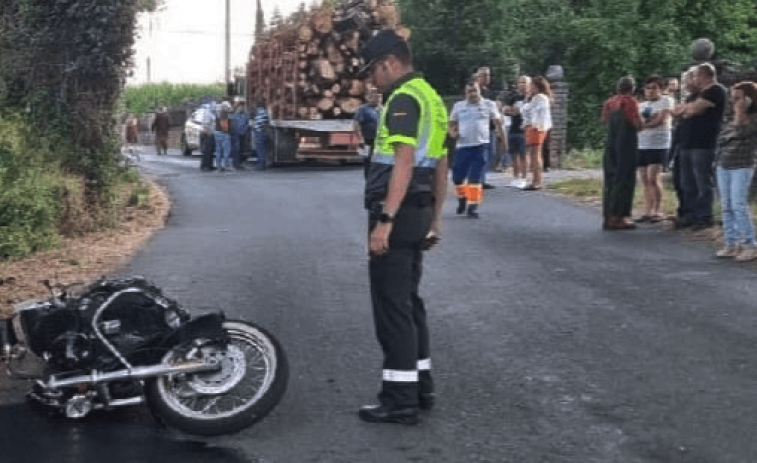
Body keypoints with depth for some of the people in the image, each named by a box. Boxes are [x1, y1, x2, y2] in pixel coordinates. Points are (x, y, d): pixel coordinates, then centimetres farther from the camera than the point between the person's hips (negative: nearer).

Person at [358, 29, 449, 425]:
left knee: (391, 304, -5)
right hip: (418, 213, 10)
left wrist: (384, 221, -25)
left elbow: (404, 163, -23)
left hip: (398, 212, -10)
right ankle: (420, 385, 23)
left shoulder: (404, 99, -13)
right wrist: (434, 220, 24)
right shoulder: (431, 97, 17)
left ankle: (401, 400, -2)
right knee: (408, 300, 17)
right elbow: (441, 167, 20)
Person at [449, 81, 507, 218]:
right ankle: (462, 198, 30)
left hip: (481, 146, -2)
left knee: (475, 178, -8)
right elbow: (452, 123, 16)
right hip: (462, 146, 2)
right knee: (458, 176, 3)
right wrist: (453, 132, -6)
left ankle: (473, 206, -1)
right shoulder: (458, 106, 9)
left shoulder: (489, 105, 6)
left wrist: (503, 139, 9)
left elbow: (497, 122, 11)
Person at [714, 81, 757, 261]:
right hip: (723, 167, 7)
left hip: (741, 168, -7)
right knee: (726, 207, 7)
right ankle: (731, 243, 12)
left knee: (739, 206, -13)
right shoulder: (733, 119, 17)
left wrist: (740, 113, -8)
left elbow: (741, 132, -17)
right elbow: (722, 139, 20)